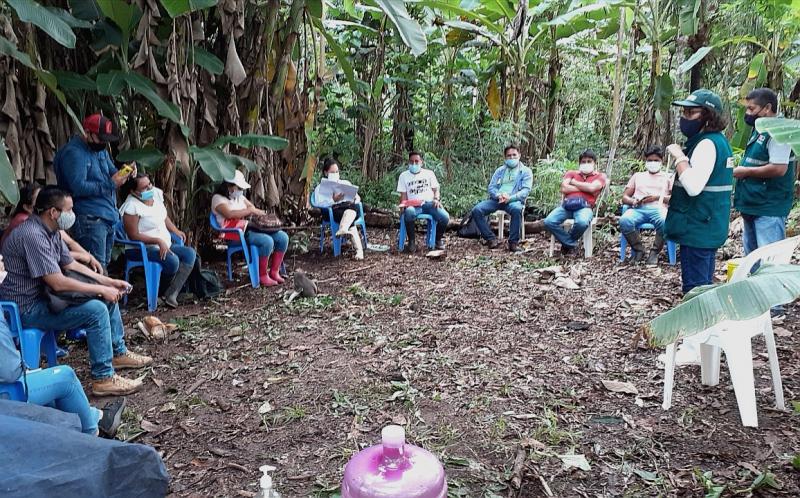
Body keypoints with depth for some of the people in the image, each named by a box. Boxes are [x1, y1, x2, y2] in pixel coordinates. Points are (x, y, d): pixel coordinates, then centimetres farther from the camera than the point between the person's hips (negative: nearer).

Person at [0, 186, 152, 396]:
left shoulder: (51, 231, 5)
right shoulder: (32, 235, -26)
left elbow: (71, 265, 13)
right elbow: (58, 283, -30)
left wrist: (109, 282, 3)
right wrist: (101, 289, -21)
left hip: (44, 295, 10)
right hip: (28, 308, -10)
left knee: (110, 296, 11)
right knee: (96, 310, -25)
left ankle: (118, 353, 23)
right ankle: (103, 378, -17)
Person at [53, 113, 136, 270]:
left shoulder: (101, 149, 16)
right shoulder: (74, 152, -11)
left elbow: (112, 173, 20)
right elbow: (78, 187, -20)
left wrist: (126, 173, -3)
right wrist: (111, 184, -20)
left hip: (108, 217, 9)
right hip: (89, 220, -9)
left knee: (104, 265, 14)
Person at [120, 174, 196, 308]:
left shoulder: (156, 193, 4)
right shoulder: (131, 206, -17)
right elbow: (133, 236, -18)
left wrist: (176, 231, 9)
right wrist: (158, 241, -25)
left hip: (165, 245, 8)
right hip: (144, 248, -8)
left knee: (190, 253, -14)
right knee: (173, 260, -32)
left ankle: (171, 295, -17)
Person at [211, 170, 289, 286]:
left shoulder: (239, 196, 21)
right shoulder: (218, 198, -4)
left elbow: (251, 206, 30)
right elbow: (229, 214, -21)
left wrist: (256, 212, 5)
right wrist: (250, 210, -18)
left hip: (249, 227, 9)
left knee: (283, 237, -8)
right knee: (267, 241, -32)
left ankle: (274, 271, 0)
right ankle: (262, 276, -19)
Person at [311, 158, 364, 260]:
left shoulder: (345, 183, 28)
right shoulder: (320, 188, 17)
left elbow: (358, 198, 19)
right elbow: (318, 203, -2)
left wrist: (353, 200, -7)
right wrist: (333, 200, -19)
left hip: (351, 209, 3)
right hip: (332, 211, -2)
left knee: (353, 206, -36)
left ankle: (343, 230, -62)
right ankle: (359, 249, -50)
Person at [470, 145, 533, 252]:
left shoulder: (525, 171, 10)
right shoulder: (500, 170, 21)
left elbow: (526, 190, -3)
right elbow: (491, 187, 13)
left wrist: (510, 198, -20)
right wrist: (498, 195, -12)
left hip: (514, 200, -3)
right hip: (496, 199, 4)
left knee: (517, 209, -40)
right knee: (477, 210, -23)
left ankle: (513, 242, -27)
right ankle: (491, 239, -16)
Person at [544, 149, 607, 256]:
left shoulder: (600, 176, 18)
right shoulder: (571, 173, 24)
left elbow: (591, 188, -5)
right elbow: (564, 188, 4)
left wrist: (574, 182, 7)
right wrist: (584, 188, 2)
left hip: (585, 206, -2)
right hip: (567, 204, 2)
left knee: (582, 222, -39)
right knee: (549, 221, -27)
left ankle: (567, 242, -5)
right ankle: (572, 244, -8)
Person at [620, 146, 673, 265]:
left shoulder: (667, 177, 24)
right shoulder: (637, 175, 28)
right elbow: (624, 197, 19)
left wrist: (658, 197, -5)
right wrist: (633, 201, -4)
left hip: (658, 208, -1)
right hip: (638, 208, 1)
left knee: (665, 222, -38)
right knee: (624, 221, -35)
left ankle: (655, 252, -15)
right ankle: (638, 249, -12)